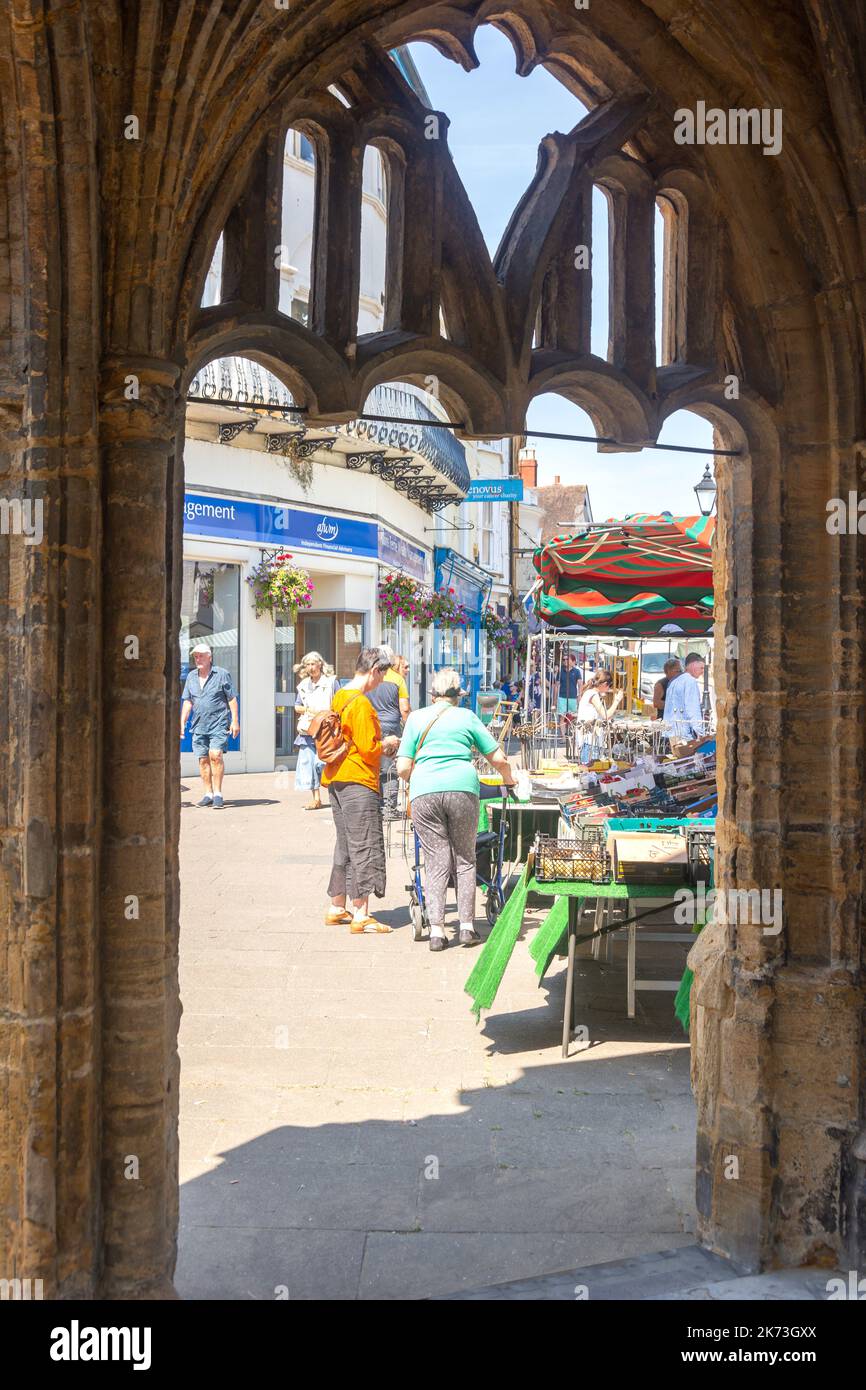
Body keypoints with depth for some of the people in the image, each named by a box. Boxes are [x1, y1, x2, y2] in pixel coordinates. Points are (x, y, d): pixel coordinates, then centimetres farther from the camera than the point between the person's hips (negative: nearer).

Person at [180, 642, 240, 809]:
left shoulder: (222, 674, -1)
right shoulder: (191, 676, 13)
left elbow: (232, 699, 0)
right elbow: (187, 702, 17)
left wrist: (235, 721, -6)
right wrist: (182, 723, 10)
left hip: (219, 724, -5)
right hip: (199, 725, 5)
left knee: (215, 755, -16)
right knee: (203, 759, 5)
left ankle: (217, 793, -9)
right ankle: (208, 794, 12)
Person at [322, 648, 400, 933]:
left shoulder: (338, 697, 13)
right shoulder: (360, 703, -17)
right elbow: (368, 749, -19)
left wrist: (379, 744, 17)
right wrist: (387, 744, 0)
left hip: (336, 780, 10)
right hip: (358, 782, -10)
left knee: (345, 845, 17)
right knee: (365, 848, -5)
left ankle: (336, 908, 23)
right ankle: (361, 915, -3)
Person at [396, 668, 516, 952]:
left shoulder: (416, 718, 13)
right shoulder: (467, 716, 14)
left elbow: (403, 768, 8)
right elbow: (498, 759, 14)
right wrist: (509, 779, 34)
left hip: (424, 793, 0)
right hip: (462, 789, 0)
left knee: (436, 863, 5)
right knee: (465, 859, 12)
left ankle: (436, 931, 1)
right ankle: (467, 927, 12)